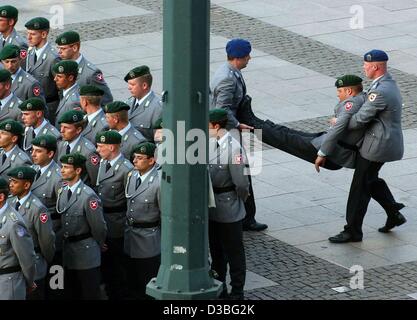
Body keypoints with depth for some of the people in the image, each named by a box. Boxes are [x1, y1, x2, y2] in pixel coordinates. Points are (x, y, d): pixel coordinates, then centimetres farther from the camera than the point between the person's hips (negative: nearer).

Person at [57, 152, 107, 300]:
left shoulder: (88, 196, -21)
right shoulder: (62, 192, 5)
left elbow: (99, 226, -14)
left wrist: (99, 245, 0)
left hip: (86, 253, -8)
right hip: (68, 251, 8)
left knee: (90, 294, 1)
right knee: (71, 294, 15)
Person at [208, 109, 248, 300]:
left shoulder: (233, 148, -23)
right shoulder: (210, 144, 1)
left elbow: (241, 183, -21)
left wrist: (240, 200, -6)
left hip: (228, 210, -8)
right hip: (211, 207, 8)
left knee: (234, 251, 6)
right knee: (216, 250, 20)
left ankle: (237, 292, 17)